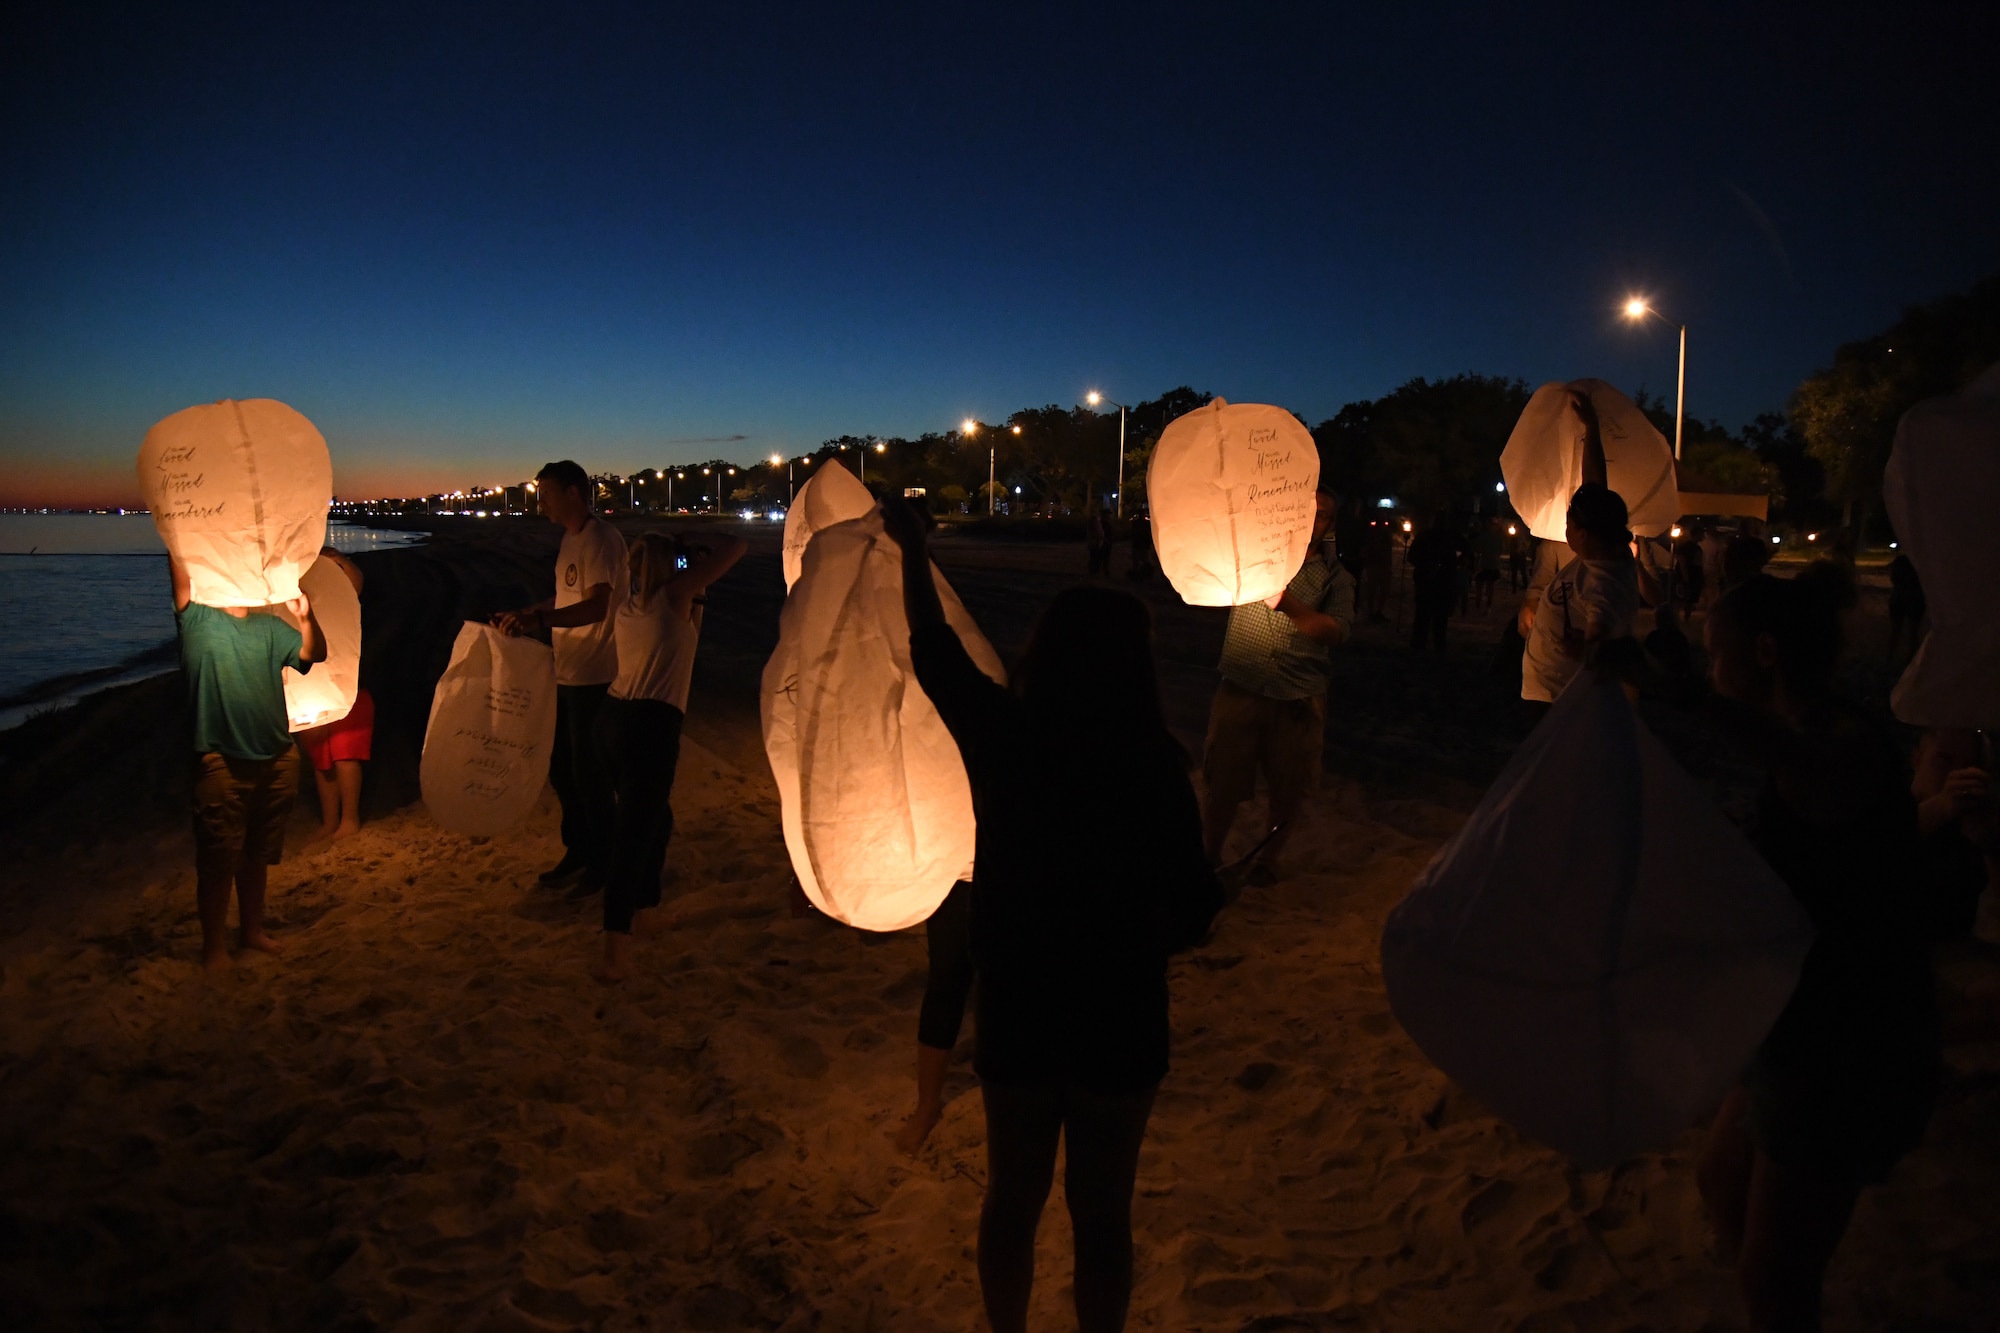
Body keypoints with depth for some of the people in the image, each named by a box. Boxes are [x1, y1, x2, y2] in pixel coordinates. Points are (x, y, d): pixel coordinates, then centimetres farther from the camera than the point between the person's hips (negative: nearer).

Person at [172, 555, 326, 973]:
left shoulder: (269, 626, 13)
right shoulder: (198, 620, 1)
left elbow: (314, 653, 2)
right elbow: (180, 572, -12)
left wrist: (306, 617, -15)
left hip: (276, 760, 4)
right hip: (221, 762, -4)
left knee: (257, 854, 17)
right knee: (217, 860, 2)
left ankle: (252, 929, 31)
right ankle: (214, 944, 14)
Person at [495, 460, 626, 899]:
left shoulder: (602, 540, -17)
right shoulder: (571, 539, 14)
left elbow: (596, 606, -28)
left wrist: (539, 619, -38)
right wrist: (522, 615, 14)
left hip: (593, 677, -10)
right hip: (565, 673, 10)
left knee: (588, 773, 0)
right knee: (562, 767, 18)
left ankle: (602, 862, 15)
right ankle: (577, 850, 33)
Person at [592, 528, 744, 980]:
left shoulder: (625, 604, 16)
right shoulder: (673, 593, -2)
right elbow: (735, 546, 2)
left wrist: (696, 598, 25)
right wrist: (699, 549, 17)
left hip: (611, 719, 8)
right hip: (651, 726, -8)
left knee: (655, 816, 25)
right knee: (632, 836, -8)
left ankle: (643, 912, 34)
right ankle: (616, 952, -12)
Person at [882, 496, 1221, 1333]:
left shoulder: (1002, 740, -13)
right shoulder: (1153, 772, -19)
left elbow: (933, 651, 4)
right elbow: (1191, 917, -12)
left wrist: (911, 547, 17)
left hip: (1015, 1007, 2)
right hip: (1117, 1018, -2)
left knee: (1014, 1193, 21)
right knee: (1101, 1208, 15)